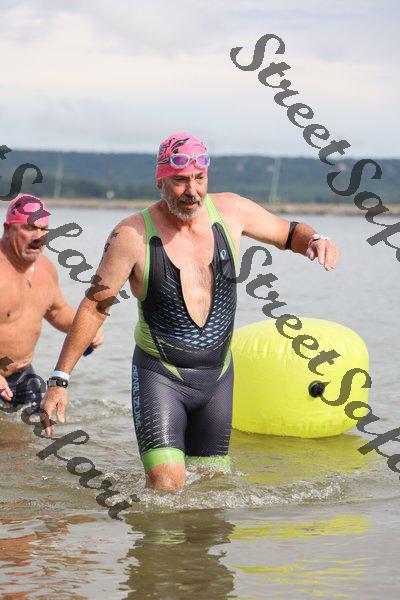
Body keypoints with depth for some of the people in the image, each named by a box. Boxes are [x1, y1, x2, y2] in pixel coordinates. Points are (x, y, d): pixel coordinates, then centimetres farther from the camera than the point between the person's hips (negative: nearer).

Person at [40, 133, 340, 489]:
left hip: (217, 375, 5)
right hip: (159, 375, -4)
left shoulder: (229, 211, -5)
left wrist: (315, 241, -13)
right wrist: (60, 381, -12)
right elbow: (94, 307, -9)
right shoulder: (132, 236, -15)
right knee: (166, 485, -20)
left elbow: (288, 232, 12)